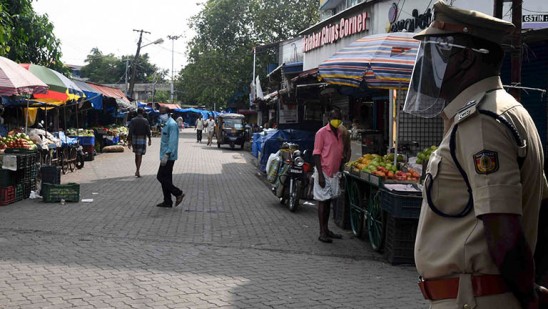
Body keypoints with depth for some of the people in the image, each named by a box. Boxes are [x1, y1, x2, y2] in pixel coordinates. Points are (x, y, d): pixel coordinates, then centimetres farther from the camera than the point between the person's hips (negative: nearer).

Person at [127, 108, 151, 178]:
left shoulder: (133, 120, -2)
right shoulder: (145, 121, -6)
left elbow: (130, 131, -6)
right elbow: (148, 131, -4)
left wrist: (129, 141, -4)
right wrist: (150, 139, 9)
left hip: (134, 139, 2)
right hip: (142, 139, -2)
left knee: (136, 155, 17)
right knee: (140, 155, -1)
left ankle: (137, 170, 23)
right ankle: (138, 171, -9)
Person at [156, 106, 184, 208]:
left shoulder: (172, 124, -14)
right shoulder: (166, 124, 17)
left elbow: (172, 141, -21)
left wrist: (166, 155, -25)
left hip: (168, 157, -10)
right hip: (166, 157, 10)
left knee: (161, 177, -9)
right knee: (166, 179, 11)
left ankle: (178, 193, -3)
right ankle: (167, 202, 16)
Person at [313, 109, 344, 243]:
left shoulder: (340, 133, 12)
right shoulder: (322, 133, -9)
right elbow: (316, 154, -12)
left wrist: (340, 171, 14)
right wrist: (320, 175, -18)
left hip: (334, 173, 7)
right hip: (324, 172, -7)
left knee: (328, 202, 13)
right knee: (323, 202, -4)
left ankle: (326, 230, 20)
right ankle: (322, 233, -1)